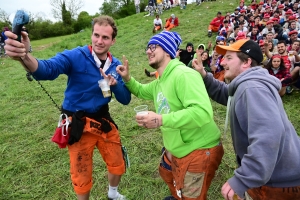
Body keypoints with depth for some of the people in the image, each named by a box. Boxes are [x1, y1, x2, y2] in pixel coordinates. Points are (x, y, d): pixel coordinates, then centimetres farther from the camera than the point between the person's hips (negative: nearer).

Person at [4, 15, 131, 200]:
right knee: (82, 177, 12)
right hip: (79, 125, -4)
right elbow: (47, 70, -36)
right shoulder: (76, 56, -17)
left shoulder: (116, 65, -2)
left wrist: (115, 84, -21)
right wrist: (25, 56, -57)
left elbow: (125, 100, -1)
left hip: (104, 121, 5)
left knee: (118, 165, 21)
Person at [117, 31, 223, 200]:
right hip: (177, 149, 11)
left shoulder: (183, 74, -24)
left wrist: (161, 120, -37)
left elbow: (203, 111, -36)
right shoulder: (160, 82, 8)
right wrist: (127, 78, 8)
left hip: (199, 151, -10)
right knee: (167, 173, 34)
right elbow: (141, 91, 27)